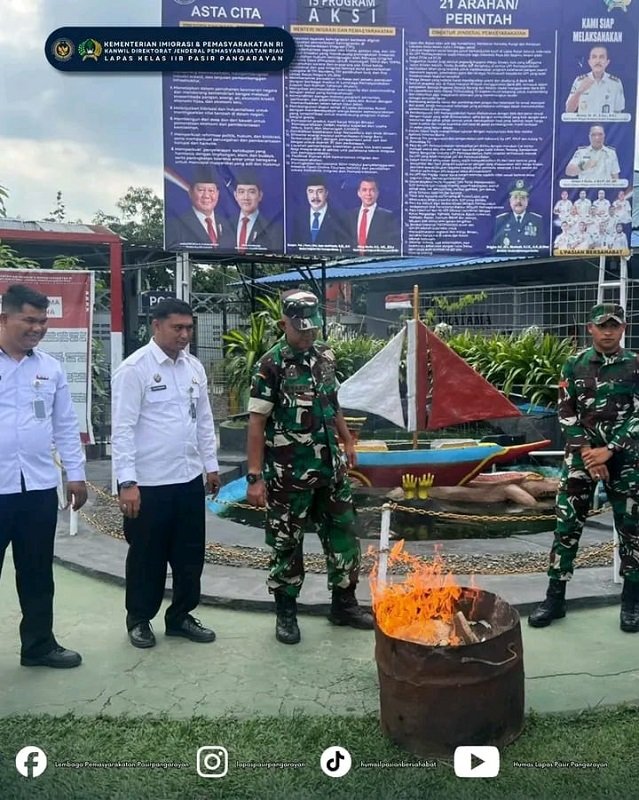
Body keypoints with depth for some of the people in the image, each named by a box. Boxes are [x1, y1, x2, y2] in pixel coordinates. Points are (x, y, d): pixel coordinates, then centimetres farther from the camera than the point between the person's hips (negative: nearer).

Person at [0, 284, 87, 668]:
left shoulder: (51, 367, 7)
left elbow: (66, 425, 11)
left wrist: (76, 473, 9)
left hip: (39, 487, 4)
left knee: (38, 573, 15)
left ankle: (39, 644, 30)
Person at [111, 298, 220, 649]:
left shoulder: (194, 366, 7)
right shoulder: (134, 368, -12)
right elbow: (123, 428, -15)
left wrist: (211, 464, 15)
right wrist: (127, 482, -19)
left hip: (189, 478, 6)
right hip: (148, 483, -6)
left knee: (190, 554, 14)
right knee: (147, 556, 10)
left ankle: (180, 616, 33)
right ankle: (139, 619, 31)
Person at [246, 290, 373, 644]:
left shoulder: (326, 356, 5)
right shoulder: (271, 365, -13)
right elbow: (257, 422, -14)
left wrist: (347, 442, 21)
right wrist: (255, 476, -17)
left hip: (329, 466, 6)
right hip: (288, 472, -6)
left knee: (343, 533, 13)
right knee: (286, 543, 7)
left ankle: (344, 604, 30)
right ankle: (286, 613, 24)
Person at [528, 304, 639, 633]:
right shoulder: (574, 365, 3)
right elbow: (567, 414, 0)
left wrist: (608, 450, -14)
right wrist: (586, 452, -10)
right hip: (581, 455, 0)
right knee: (567, 524, 0)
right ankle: (555, 598, 10)